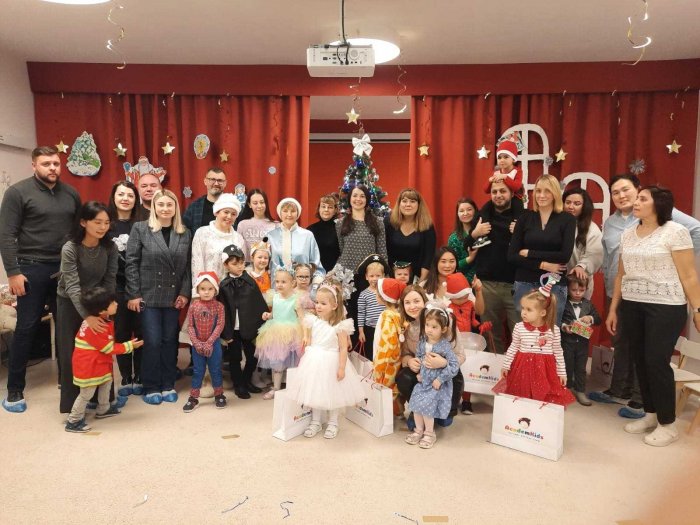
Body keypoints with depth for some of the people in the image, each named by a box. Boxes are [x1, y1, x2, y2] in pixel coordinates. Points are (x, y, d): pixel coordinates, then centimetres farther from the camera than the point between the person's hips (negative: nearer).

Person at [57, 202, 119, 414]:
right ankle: (72, 403, 15)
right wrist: (87, 316, -34)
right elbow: (72, 286, -26)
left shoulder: (110, 247, -13)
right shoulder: (70, 249, -23)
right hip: (70, 303, -3)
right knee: (72, 353, 1)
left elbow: (110, 281, -8)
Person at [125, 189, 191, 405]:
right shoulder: (140, 229, -3)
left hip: (173, 297, 3)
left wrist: (185, 293, -3)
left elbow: (188, 266, 5)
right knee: (152, 342, 0)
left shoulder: (185, 233, 6)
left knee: (170, 341, 9)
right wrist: (133, 294, -9)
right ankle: (151, 387, 14)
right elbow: (131, 263, -5)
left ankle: (168, 385, 21)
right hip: (148, 296, -3)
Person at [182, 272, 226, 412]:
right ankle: (193, 398, 18)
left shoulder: (218, 306, -6)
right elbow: (190, 326, -2)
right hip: (197, 345, 1)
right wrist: (197, 343, -12)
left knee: (215, 370, 8)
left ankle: (219, 395, 23)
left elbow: (220, 325, -10)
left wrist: (209, 342, -15)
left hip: (213, 344, -1)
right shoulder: (193, 306, -2)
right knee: (197, 371, 9)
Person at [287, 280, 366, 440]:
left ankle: (332, 423, 29)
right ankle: (315, 422, 31)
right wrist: (304, 359, 9)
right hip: (314, 362, 5)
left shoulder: (339, 326, -16)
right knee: (315, 391, 14)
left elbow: (343, 348, -14)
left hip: (331, 363, -4)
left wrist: (342, 368, -15)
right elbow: (308, 343, 9)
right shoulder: (313, 321, -2)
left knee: (332, 393, 9)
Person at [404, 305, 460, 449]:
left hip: (437, 384, -5)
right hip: (423, 381, 6)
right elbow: (418, 357, 14)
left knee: (426, 406, -8)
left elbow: (454, 366, -20)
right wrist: (418, 373, 2)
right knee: (416, 405, 4)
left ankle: (429, 433, 15)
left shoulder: (445, 346, -19)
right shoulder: (422, 342, -2)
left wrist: (440, 379, -20)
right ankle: (419, 430, 26)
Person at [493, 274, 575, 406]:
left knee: (545, 398, 4)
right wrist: (506, 366, 6)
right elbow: (513, 348, 4)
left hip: (545, 369, -1)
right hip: (523, 367, 1)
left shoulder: (554, 329, -7)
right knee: (521, 398, 8)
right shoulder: (519, 328, -6)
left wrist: (562, 372, 5)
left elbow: (558, 352, 2)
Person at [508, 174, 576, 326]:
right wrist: (542, 265, -13)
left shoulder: (567, 219, 1)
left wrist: (529, 253, -9)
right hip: (524, 284, 1)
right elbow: (512, 256, -3)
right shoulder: (525, 217, 3)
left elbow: (565, 256, -10)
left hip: (554, 286, -1)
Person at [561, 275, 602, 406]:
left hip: (582, 341, 3)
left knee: (581, 368, 10)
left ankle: (580, 391, 20)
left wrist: (591, 318, -12)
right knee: (567, 366, 10)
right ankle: (567, 389, 26)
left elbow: (599, 319, 7)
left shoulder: (588, 304, 5)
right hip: (567, 341, -3)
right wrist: (564, 326, -25)